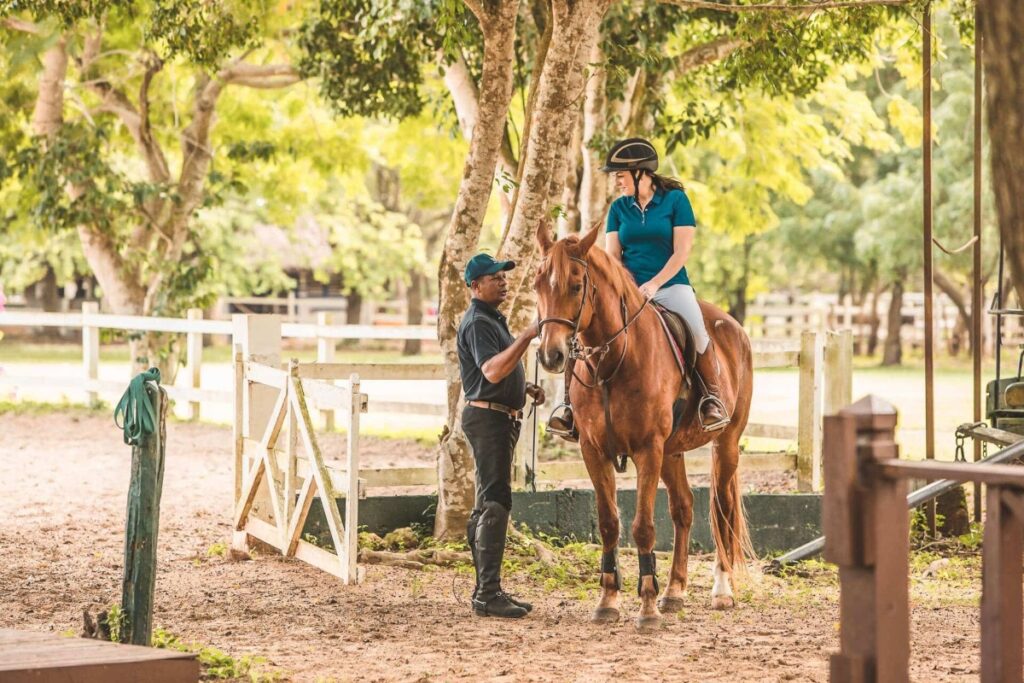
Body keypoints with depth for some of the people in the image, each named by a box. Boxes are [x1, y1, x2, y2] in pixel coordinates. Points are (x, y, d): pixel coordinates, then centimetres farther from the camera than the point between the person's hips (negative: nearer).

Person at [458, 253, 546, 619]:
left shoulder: (494, 319, 19)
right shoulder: (477, 323, -14)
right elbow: (492, 371, -30)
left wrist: (528, 389, 15)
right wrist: (527, 336, -35)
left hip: (502, 418, 11)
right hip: (487, 417, -11)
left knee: (487, 505, 12)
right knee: (494, 503, -13)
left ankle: (487, 589, 17)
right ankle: (488, 594, -15)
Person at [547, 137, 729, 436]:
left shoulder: (676, 200, -1)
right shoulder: (619, 208, 10)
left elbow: (682, 252, -7)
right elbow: (612, 255, 8)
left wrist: (654, 284, -16)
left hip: (670, 284, -4)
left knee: (696, 330, -31)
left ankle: (712, 396, -8)